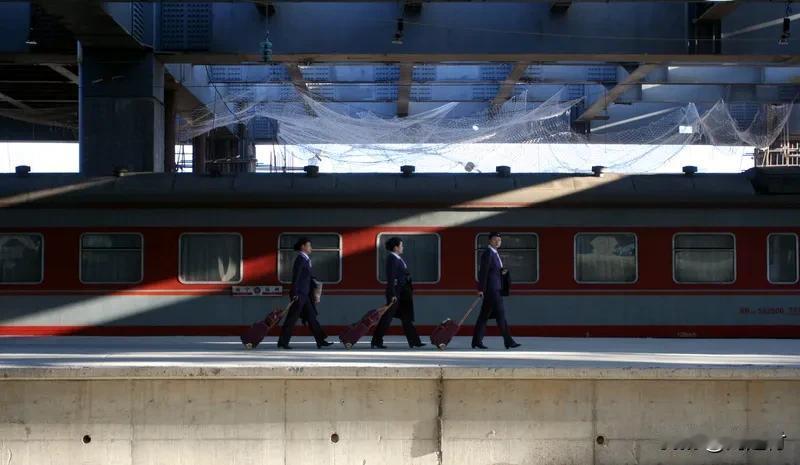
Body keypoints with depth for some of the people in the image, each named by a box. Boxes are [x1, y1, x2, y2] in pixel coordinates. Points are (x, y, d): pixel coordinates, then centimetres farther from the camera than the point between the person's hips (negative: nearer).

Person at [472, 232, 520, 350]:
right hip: (491, 288, -10)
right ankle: (508, 341, -8)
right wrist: (481, 289, -19)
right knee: (500, 313, -9)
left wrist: (502, 272, 5)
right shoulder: (487, 253, -12)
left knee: (485, 315, 9)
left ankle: (477, 341, 10)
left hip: (496, 289, 10)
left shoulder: (495, 253, 17)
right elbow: (483, 271, -16)